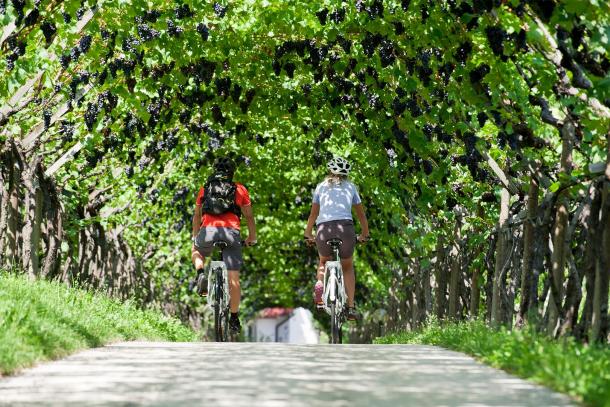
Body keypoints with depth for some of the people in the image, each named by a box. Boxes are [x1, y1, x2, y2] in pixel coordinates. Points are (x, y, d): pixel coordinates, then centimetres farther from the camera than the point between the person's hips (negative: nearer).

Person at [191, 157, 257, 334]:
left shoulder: (204, 189, 22)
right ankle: (234, 318, 4)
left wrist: (195, 237, 38)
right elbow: (249, 217, 17)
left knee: (196, 252, 34)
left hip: (207, 231, 1)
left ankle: (201, 274, 5)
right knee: (233, 278, 4)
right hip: (231, 232, -1)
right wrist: (252, 237, 30)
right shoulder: (240, 189, 17)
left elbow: (197, 216, 27)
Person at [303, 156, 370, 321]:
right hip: (345, 227, 0)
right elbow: (361, 214, 25)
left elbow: (313, 214, 24)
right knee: (348, 267, 21)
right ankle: (351, 307, 9)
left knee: (323, 262, 29)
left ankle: (319, 285, -3)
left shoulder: (321, 186, 21)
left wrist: (308, 235, 35)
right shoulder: (350, 187, 20)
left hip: (324, 228, 0)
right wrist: (364, 235, 38)